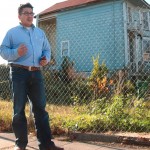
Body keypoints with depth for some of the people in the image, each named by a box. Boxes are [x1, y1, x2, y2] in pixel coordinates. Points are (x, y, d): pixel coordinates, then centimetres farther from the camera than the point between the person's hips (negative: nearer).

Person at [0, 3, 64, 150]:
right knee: (19, 108, 1)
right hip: (19, 72, -4)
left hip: (36, 73, 4)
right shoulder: (12, 32, 6)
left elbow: (47, 49, 21)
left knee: (40, 107, 3)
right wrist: (16, 53, -19)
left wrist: (46, 58, -1)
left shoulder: (40, 32, 20)